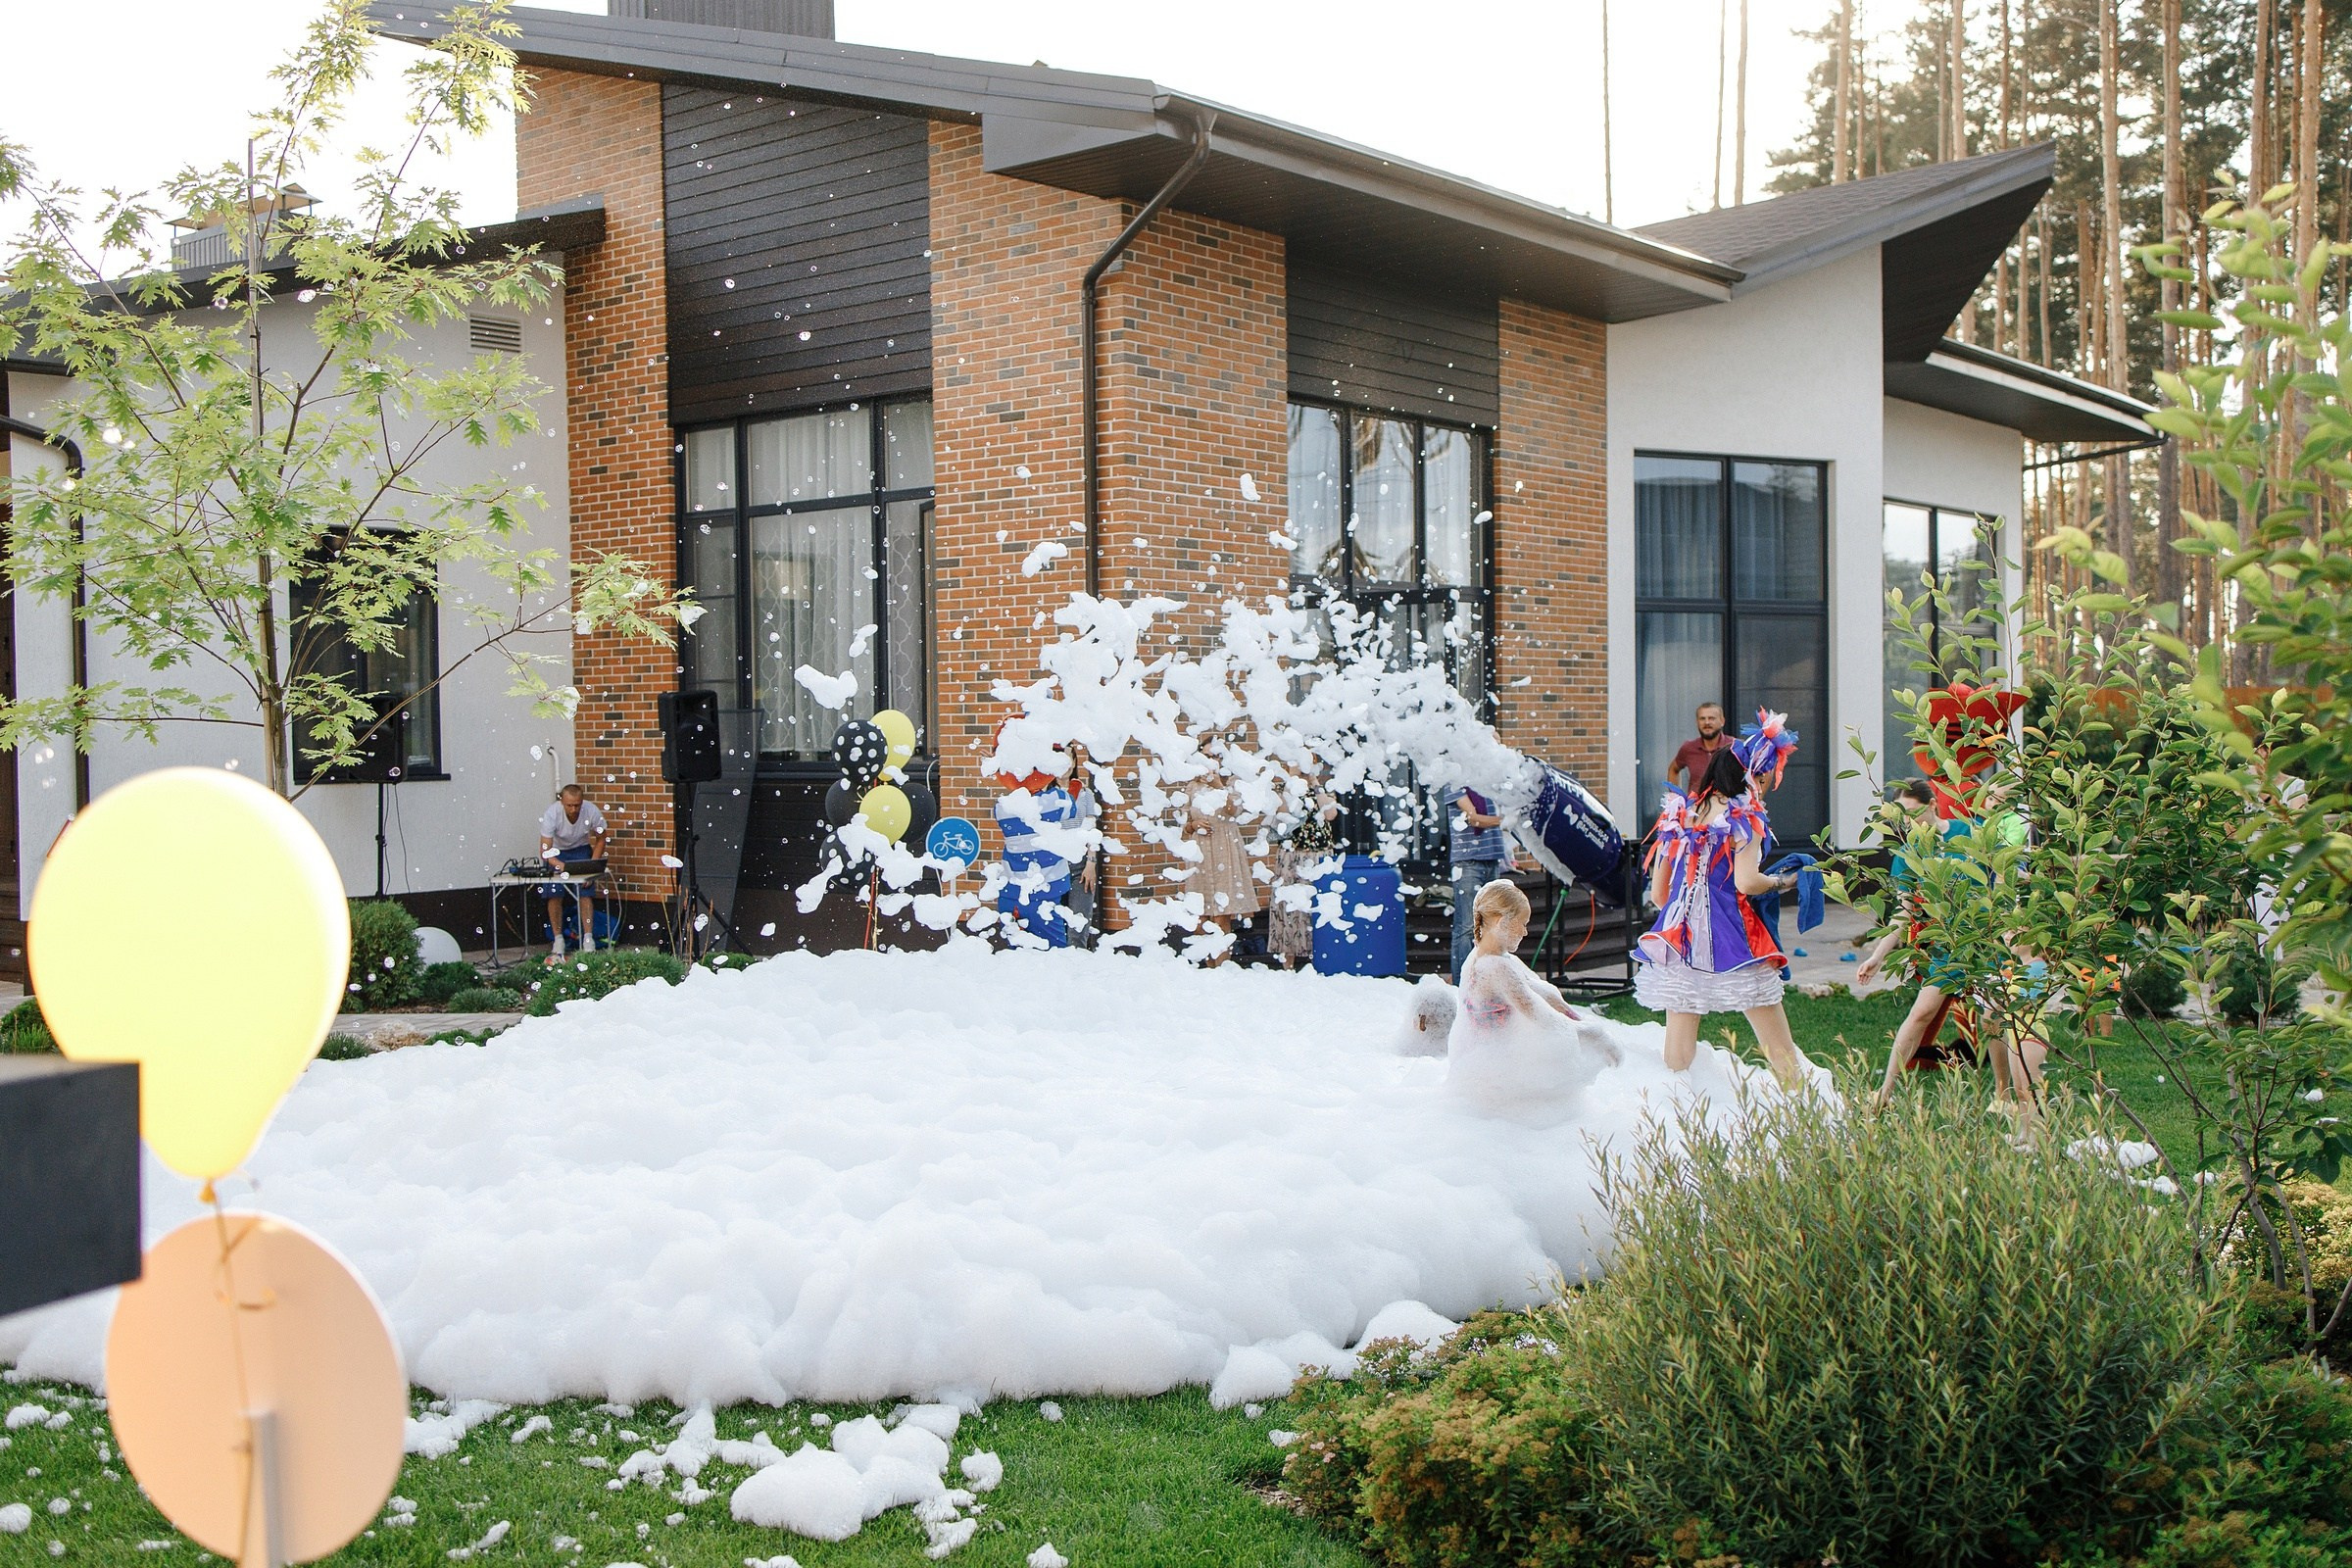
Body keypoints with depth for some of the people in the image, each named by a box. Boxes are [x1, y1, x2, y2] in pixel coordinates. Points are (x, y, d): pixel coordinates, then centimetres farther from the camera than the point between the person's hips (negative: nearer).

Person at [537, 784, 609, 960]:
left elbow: (601, 839, -6)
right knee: (554, 895, -12)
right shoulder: (551, 814, -30)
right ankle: (558, 941, -2)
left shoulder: (592, 812, -26)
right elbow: (545, 852, -29)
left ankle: (588, 940, -12)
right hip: (556, 852, -1)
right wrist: (563, 866, -46)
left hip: (581, 850, 1)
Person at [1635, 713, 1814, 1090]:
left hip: (1675, 937, 5)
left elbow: (1657, 894, 14)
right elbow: (1746, 882, -15)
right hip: (1730, 938, -5)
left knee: (1678, 1055, 5)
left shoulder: (1677, 814, 13)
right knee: (1778, 1045, 2)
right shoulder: (1744, 816, -1)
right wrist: (1781, 882, 3)